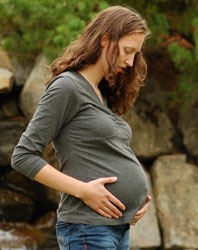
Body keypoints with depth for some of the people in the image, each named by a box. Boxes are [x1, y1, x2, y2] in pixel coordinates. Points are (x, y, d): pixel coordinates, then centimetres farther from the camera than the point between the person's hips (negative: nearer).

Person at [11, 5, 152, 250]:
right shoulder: (67, 87, -8)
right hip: (88, 229, -9)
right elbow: (23, 156, -12)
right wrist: (83, 190, -17)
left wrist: (140, 197, 5)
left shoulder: (103, 95, 18)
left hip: (121, 227, 9)